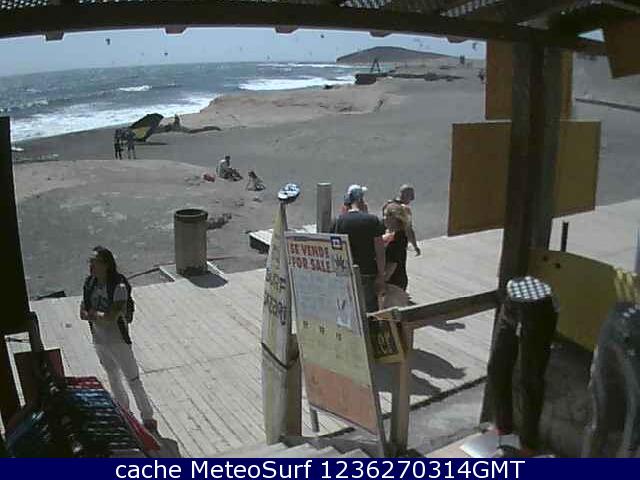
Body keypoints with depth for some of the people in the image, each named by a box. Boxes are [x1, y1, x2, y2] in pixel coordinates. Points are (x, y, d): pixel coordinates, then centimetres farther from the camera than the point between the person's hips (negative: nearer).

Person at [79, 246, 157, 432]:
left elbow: (112, 316, -28)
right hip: (99, 340, 7)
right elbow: (83, 312, -1)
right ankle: (123, 411, 44)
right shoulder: (89, 284, -4)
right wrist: (101, 316, -18)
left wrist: (93, 314, -13)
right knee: (113, 378, 24)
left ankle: (148, 417, 17)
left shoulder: (119, 287, -24)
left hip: (118, 341, -6)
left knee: (133, 380, 3)